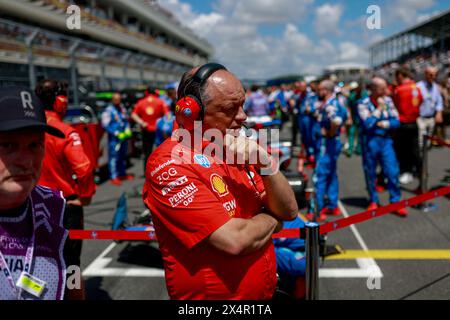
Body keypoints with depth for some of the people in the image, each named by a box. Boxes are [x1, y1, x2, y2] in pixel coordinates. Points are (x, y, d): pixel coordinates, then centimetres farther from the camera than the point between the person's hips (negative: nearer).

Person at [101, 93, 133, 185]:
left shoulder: (123, 109, 10)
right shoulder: (108, 111, -10)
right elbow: (105, 125, -15)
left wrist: (127, 130, 2)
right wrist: (117, 134, -18)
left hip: (123, 137, 7)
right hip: (114, 138, -7)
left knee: (123, 156, 16)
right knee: (114, 157, -6)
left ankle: (123, 174, 29)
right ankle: (113, 177, -2)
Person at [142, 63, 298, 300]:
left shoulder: (236, 151, 3)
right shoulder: (169, 163, -22)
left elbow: (289, 211, -1)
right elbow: (235, 240, -28)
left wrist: (265, 163, -19)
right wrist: (271, 218, -8)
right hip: (209, 294, -7)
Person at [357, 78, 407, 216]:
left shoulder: (388, 101, 5)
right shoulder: (363, 104, -8)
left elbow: (396, 121, 4)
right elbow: (367, 124, -19)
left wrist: (383, 124, -12)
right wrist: (379, 108, -15)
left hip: (386, 140, 3)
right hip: (370, 141, -3)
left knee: (392, 172, -2)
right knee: (370, 173, 8)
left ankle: (395, 201, 9)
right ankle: (373, 201, 25)